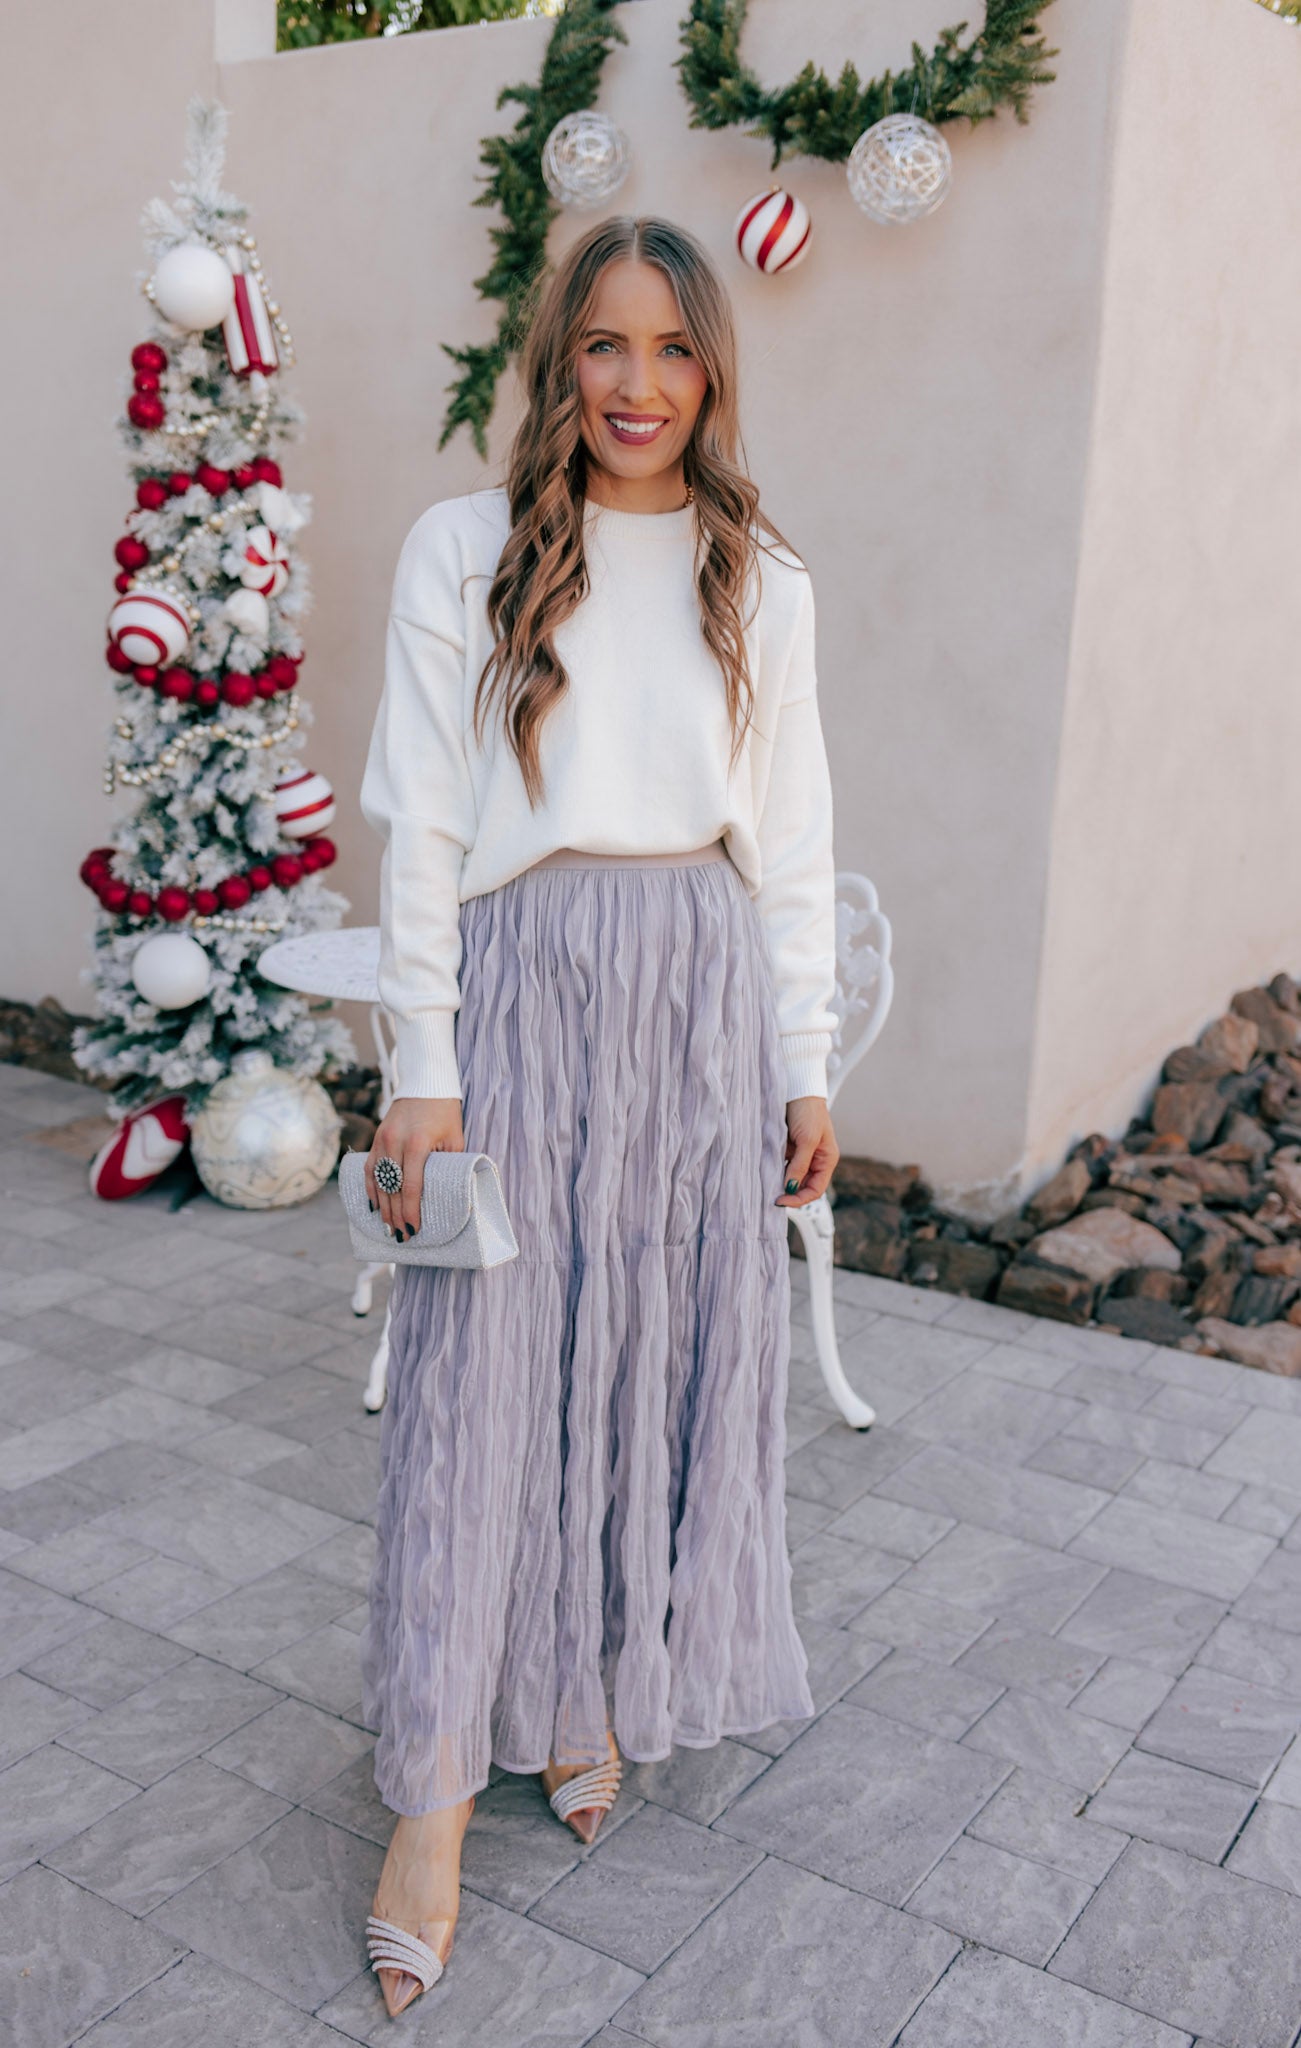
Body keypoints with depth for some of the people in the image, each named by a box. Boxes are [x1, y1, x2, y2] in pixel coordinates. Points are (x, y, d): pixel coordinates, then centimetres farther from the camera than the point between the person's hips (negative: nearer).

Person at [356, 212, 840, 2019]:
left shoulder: (760, 579, 9)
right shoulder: (464, 551, 1)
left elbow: (793, 840, 9)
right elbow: (422, 823, -3)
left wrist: (806, 1064, 6)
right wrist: (422, 1066, -8)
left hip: (709, 991, 3)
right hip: (525, 976, -2)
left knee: (672, 1358, 9)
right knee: (488, 1371, -1)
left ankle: (603, 1688, 30)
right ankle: (437, 1791, 10)